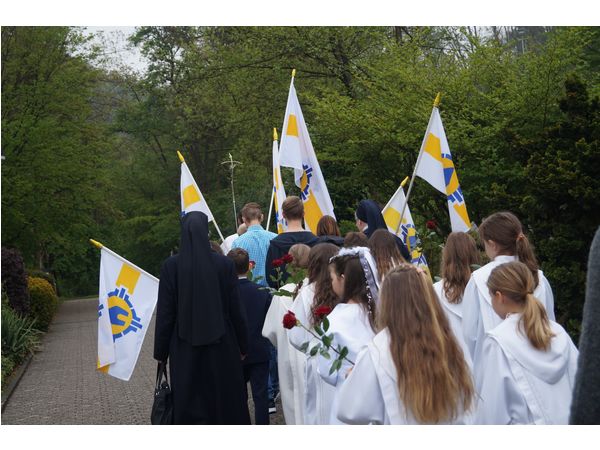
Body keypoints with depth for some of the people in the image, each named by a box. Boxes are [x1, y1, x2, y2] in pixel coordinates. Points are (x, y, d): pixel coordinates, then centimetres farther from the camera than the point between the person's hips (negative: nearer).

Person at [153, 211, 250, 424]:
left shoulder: (171, 265, -8)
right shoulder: (224, 264, -7)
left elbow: (165, 312, -5)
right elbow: (236, 310, -2)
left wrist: (161, 351, 3)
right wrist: (243, 346, 8)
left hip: (184, 347, 0)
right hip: (221, 345, 1)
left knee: (188, 406, 7)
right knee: (226, 402, 12)